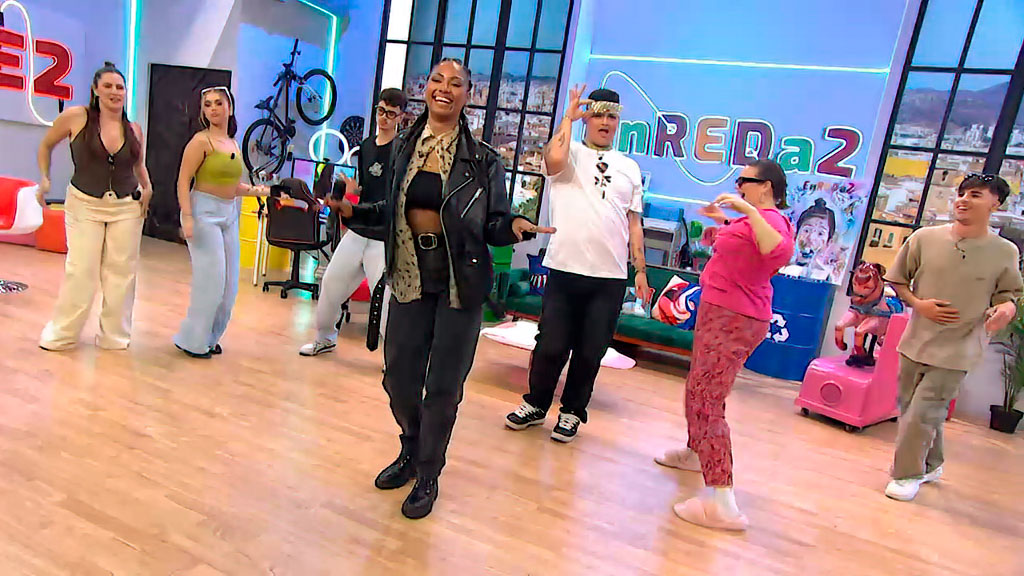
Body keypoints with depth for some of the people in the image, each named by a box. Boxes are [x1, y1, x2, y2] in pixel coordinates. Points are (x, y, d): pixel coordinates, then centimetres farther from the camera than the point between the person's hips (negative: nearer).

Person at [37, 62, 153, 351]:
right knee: (80, 271, -2)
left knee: (121, 272, 6)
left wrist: (147, 187, 2)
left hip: (127, 207, 2)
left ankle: (115, 335, 20)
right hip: (84, 205, -2)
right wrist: (44, 179, 1)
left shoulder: (134, 130, 2)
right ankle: (61, 334, 17)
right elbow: (46, 145, 9)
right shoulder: (75, 117, -7)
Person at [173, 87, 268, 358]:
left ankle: (209, 337, 23)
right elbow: (183, 181, -11)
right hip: (204, 211, -7)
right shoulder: (201, 140, -7)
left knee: (229, 283, 8)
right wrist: (187, 217, -21)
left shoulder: (234, 144, 14)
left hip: (229, 214, 7)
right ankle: (192, 340, 8)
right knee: (211, 278, -7)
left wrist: (255, 190, 4)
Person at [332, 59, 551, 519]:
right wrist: (353, 211, 2)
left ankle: (428, 476, 26)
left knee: (443, 385, 5)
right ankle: (411, 452, 41)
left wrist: (513, 227, -23)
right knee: (399, 375, 12)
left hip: (460, 282, -3)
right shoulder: (403, 147, 6)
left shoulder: (482, 160, -5)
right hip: (410, 277, 4)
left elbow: (494, 226, -2)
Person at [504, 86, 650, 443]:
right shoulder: (571, 153, 5)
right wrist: (568, 116, -6)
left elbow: (634, 224, 16)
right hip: (565, 269, -3)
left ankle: (572, 412, 27)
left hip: (611, 278, 3)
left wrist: (641, 270, 10)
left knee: (591, 352, 8)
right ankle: (535, 405, 26)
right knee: (551, 346, 3)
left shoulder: (629, 168, 17)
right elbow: (554, 159, -22)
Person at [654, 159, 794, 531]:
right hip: (723, 315, 11)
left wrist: (748, 210, -38)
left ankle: (723, 504, -17)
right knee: (698, 390, 26)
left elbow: (781, 252, -41)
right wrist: (726, 222, 29)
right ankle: (695, 452, 48)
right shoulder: (759, 219, 12)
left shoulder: (769, 219, -18)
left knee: (707, 403, -15)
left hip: (733, 321, -11)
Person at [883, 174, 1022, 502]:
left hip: (956, 351, -3)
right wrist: (918, 303, -8)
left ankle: (908, 474, 15)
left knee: (923, 414, -6)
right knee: (909, 409, 15)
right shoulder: (925, 238, -3)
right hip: (915, 342, 3)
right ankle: (930, 465, 39)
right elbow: (897, 280, 7)